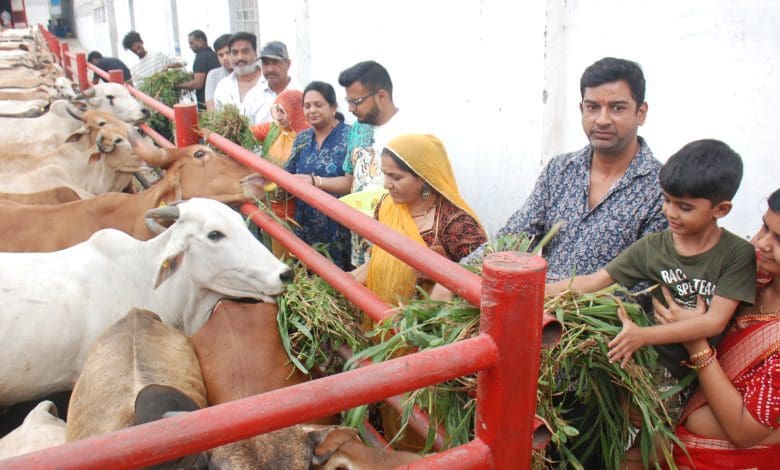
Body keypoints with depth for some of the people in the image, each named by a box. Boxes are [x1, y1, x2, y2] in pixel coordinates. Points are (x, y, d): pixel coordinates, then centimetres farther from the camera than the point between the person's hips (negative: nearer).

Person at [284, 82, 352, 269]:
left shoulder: (348, 136, -10)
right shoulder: (302, 138, 9)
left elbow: (353, 182, -19)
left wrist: (315, 181, -27)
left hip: (338, 226, -5)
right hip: (306, 225, 6)